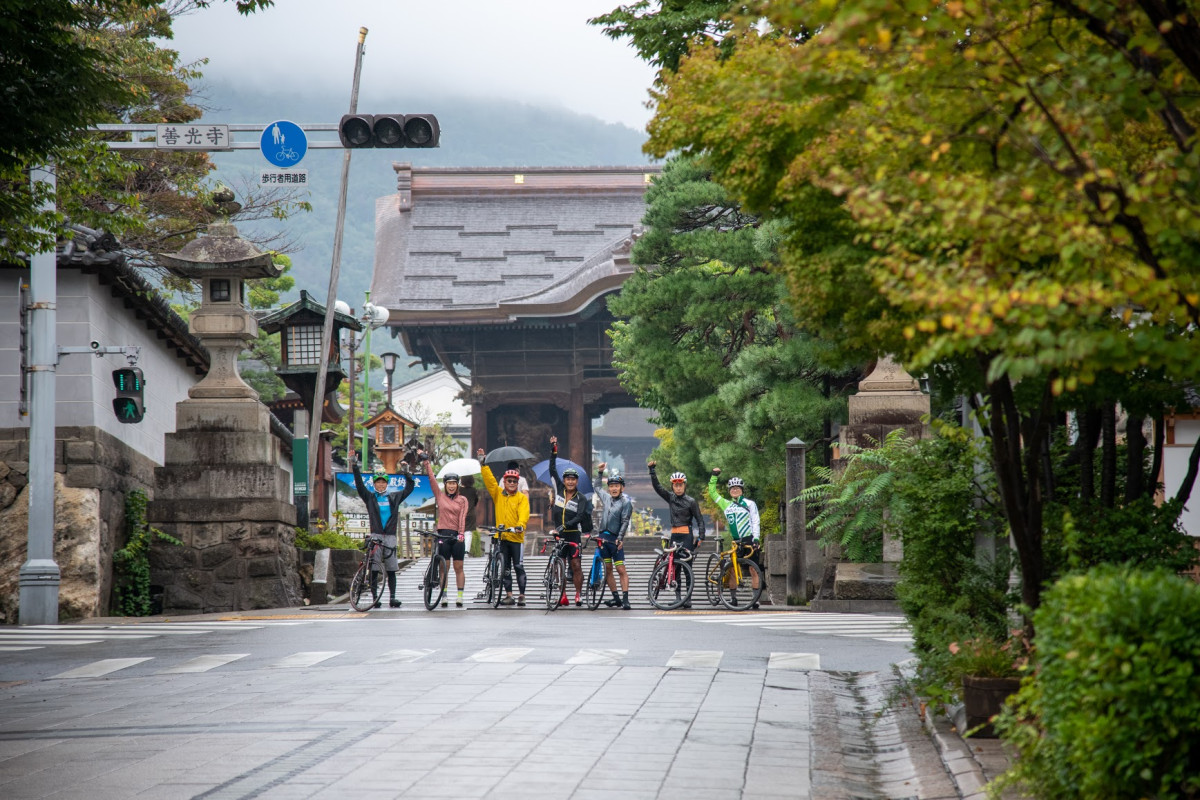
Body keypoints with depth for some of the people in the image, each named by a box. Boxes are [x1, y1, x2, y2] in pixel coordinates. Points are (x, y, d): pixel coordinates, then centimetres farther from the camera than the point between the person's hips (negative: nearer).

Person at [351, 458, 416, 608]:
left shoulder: (394, 497, 14)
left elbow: (409, 488, 17)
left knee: (391, 570, 1)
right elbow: (359, 485, 0)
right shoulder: (370, 497, 9)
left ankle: (393, 598, 3)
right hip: (375, 536, -1)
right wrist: (355, 468, -8)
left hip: (390, 536, 1)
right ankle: (375, 599, -1)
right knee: (374, 570, -4)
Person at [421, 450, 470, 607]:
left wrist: (461, 533, -14)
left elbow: (462, 517, -2)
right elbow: (431, 478, 3)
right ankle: (443, 597, 2)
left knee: (458, 567, 1)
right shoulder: (440, 496, 7)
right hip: (443, 534, 0)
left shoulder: (462, 500, 7)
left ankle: (460, 597, 2)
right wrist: (427, 463, -2)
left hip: (457, 535, 0)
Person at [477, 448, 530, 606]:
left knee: (518, 567, -3)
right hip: (502, 536, 4)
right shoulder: (498, 494, 9)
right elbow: (489, 479, 5)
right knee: (505, 568, 7)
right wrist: (483, 463, -2)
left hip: (516, 537, -3)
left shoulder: (522, 498, -1)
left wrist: (520, 525, -32)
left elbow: (524, 513, -14)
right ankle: (509, 595, 13)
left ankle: (522, 595, 1)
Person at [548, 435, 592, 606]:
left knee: (575, 565, -5)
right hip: (558, 534, 3)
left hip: (573, 534, -3)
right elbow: (553, 469, 2)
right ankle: (563, 596, 7)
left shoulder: (581, 498, -3)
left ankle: (579, 595, 2)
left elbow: (580, 516, -15)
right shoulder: (559, 490, 4)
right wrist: (553, 450, -4)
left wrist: (565, 525, -29)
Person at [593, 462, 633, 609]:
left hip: (615, 539, -6)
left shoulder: (626, 502, -3)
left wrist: (620, 538, -20)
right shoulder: (606, 498, 13)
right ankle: (616, 598, 12)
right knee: (608, 569, 6)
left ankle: (625, 599, -12)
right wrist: (599, 472, 29)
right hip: (603, 537, 6)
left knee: (621, 569, -9)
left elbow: (625, 521, -10)